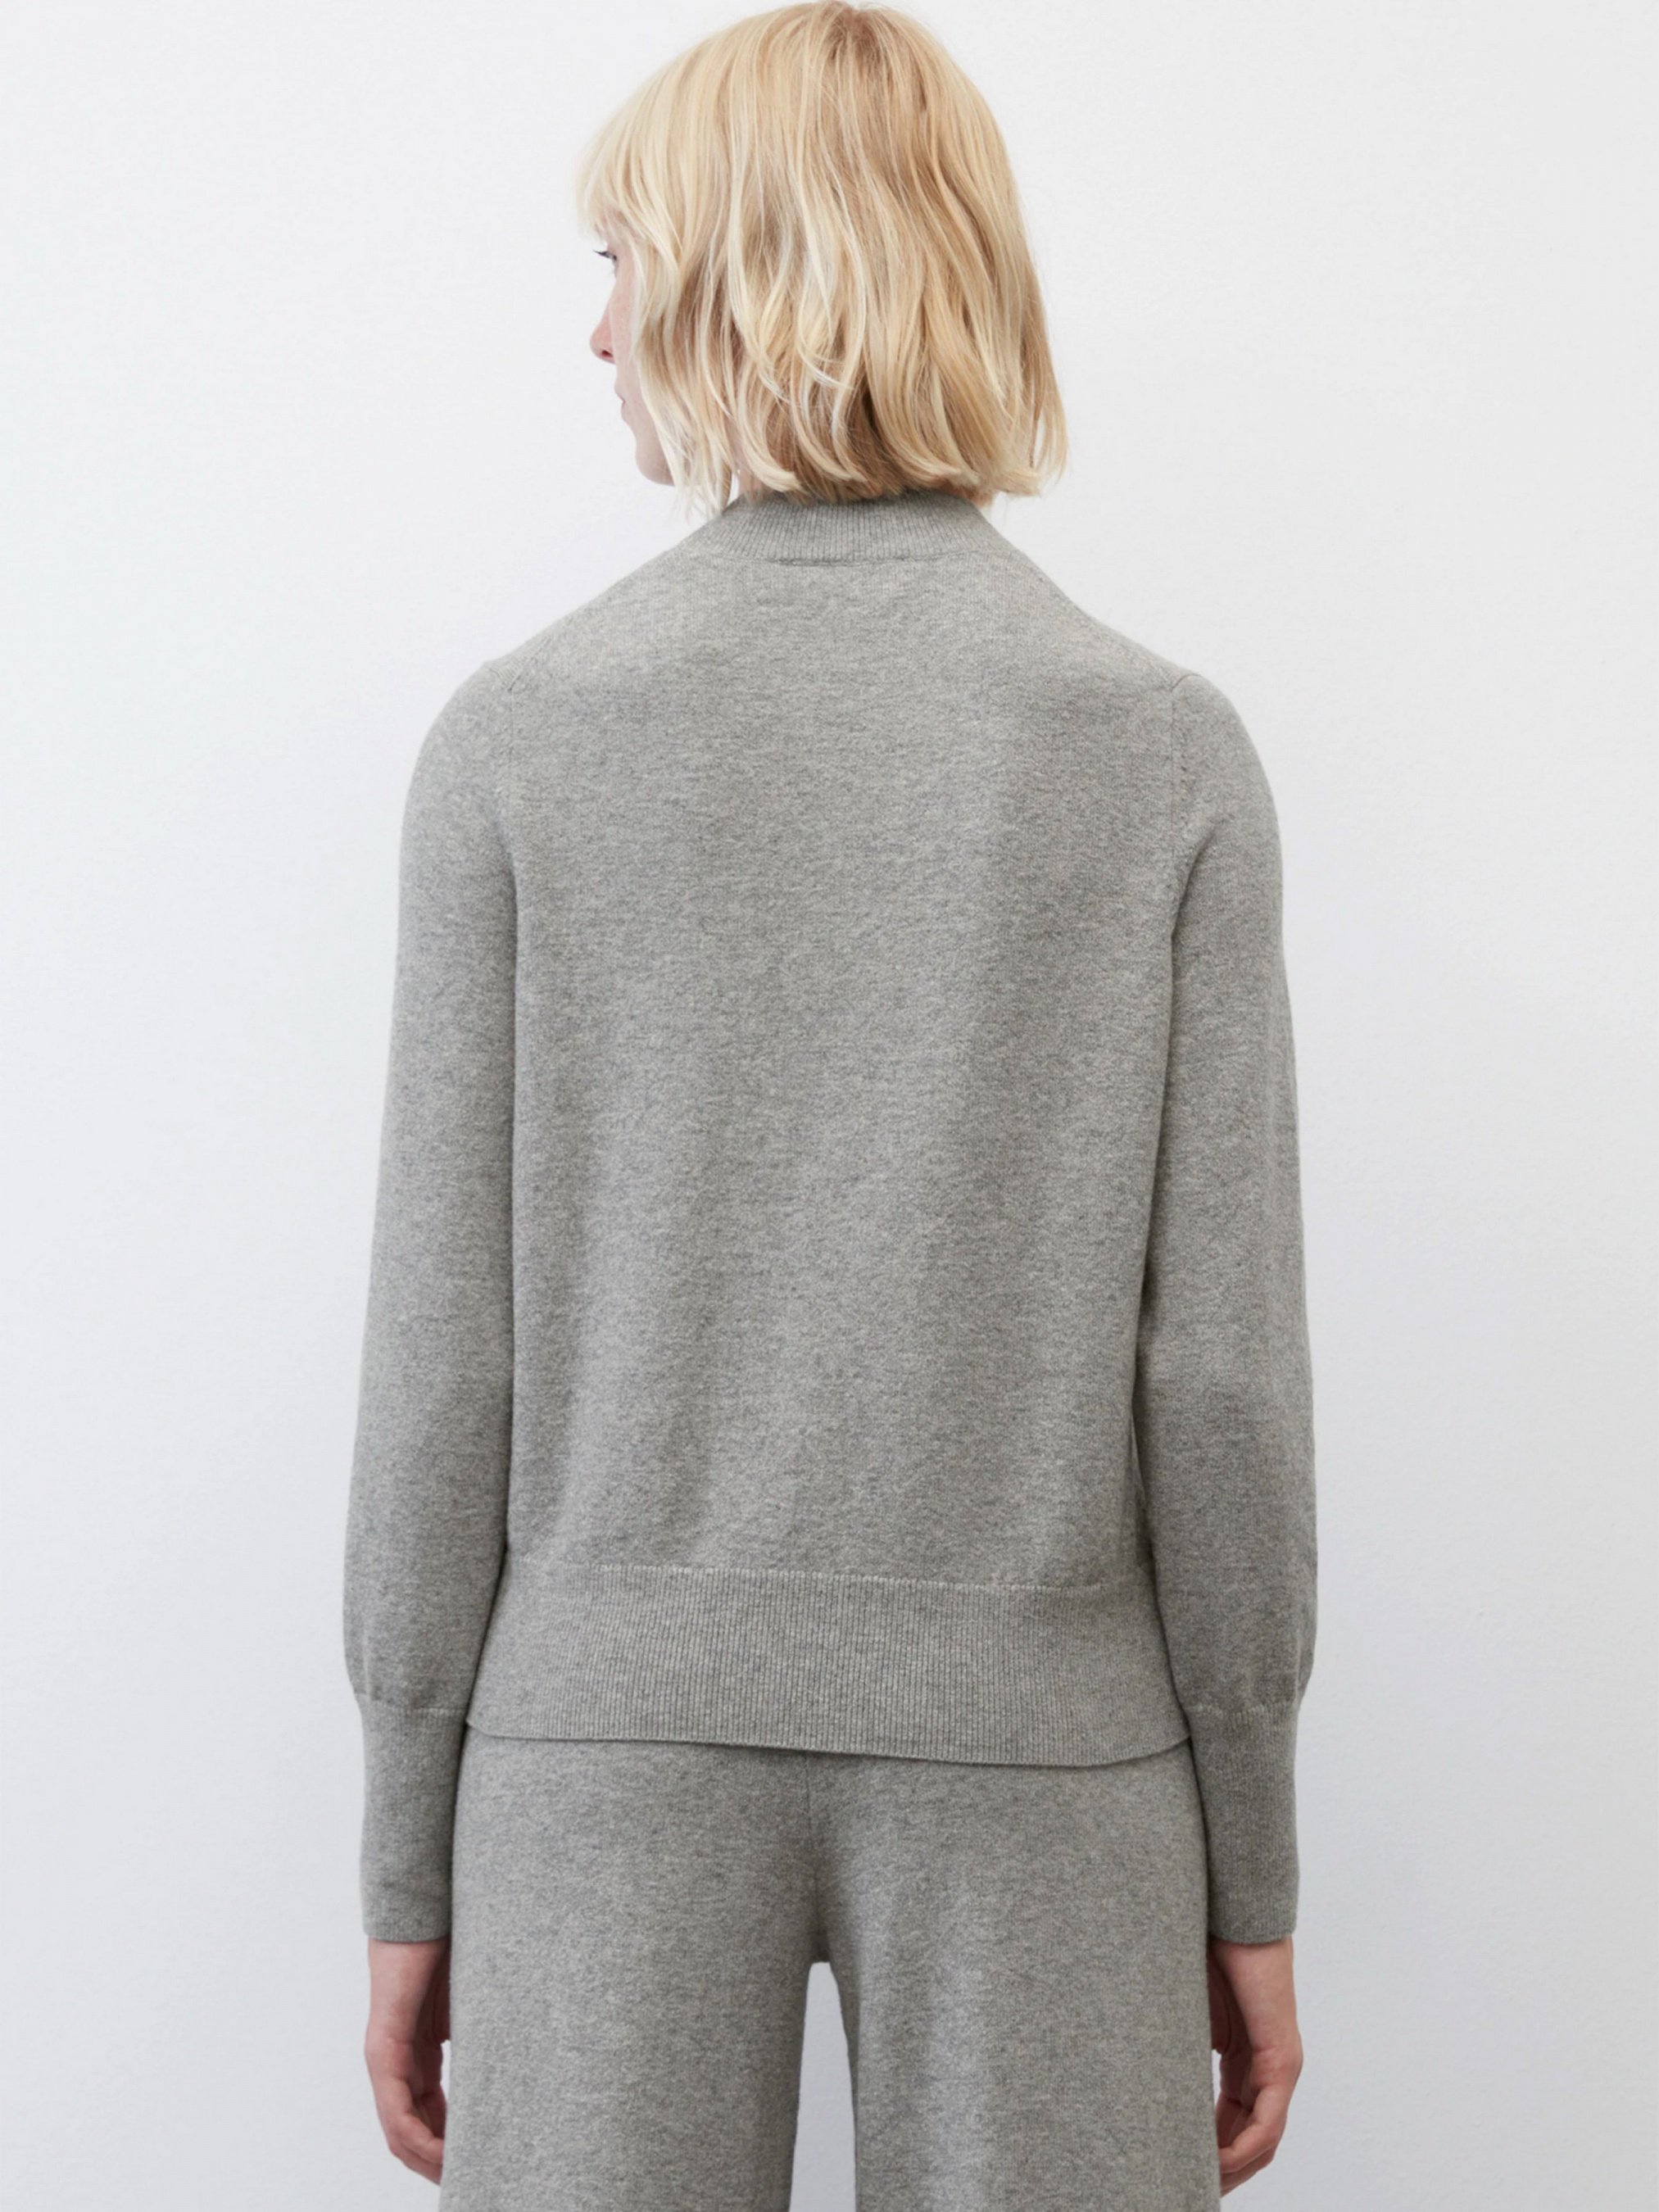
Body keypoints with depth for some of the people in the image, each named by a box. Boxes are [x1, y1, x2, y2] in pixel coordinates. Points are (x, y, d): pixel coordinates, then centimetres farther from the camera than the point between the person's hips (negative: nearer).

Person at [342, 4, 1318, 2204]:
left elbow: (449, 1356, -5)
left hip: (618, 1741, 0)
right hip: (1032, 1753, 0)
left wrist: (409, 1864, 5)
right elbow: (1219, 1370, -6)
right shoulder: (1168, 755, -5)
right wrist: (1252, 1876, 5)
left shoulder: (522, 739, -6)